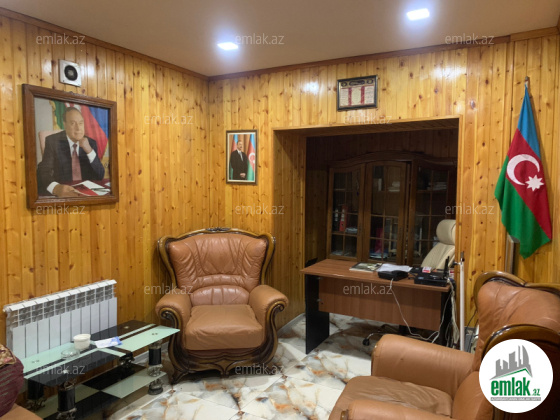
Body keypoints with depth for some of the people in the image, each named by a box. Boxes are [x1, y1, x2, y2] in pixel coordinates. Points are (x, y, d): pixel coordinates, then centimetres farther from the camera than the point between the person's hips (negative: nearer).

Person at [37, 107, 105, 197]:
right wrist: (56, 188, -35)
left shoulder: (91, 143, 5)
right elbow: (43, 171, -14)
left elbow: (100, 176, 1)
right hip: (62, 193, -1)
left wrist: (89, 151, -13)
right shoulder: (53, 141, -3)